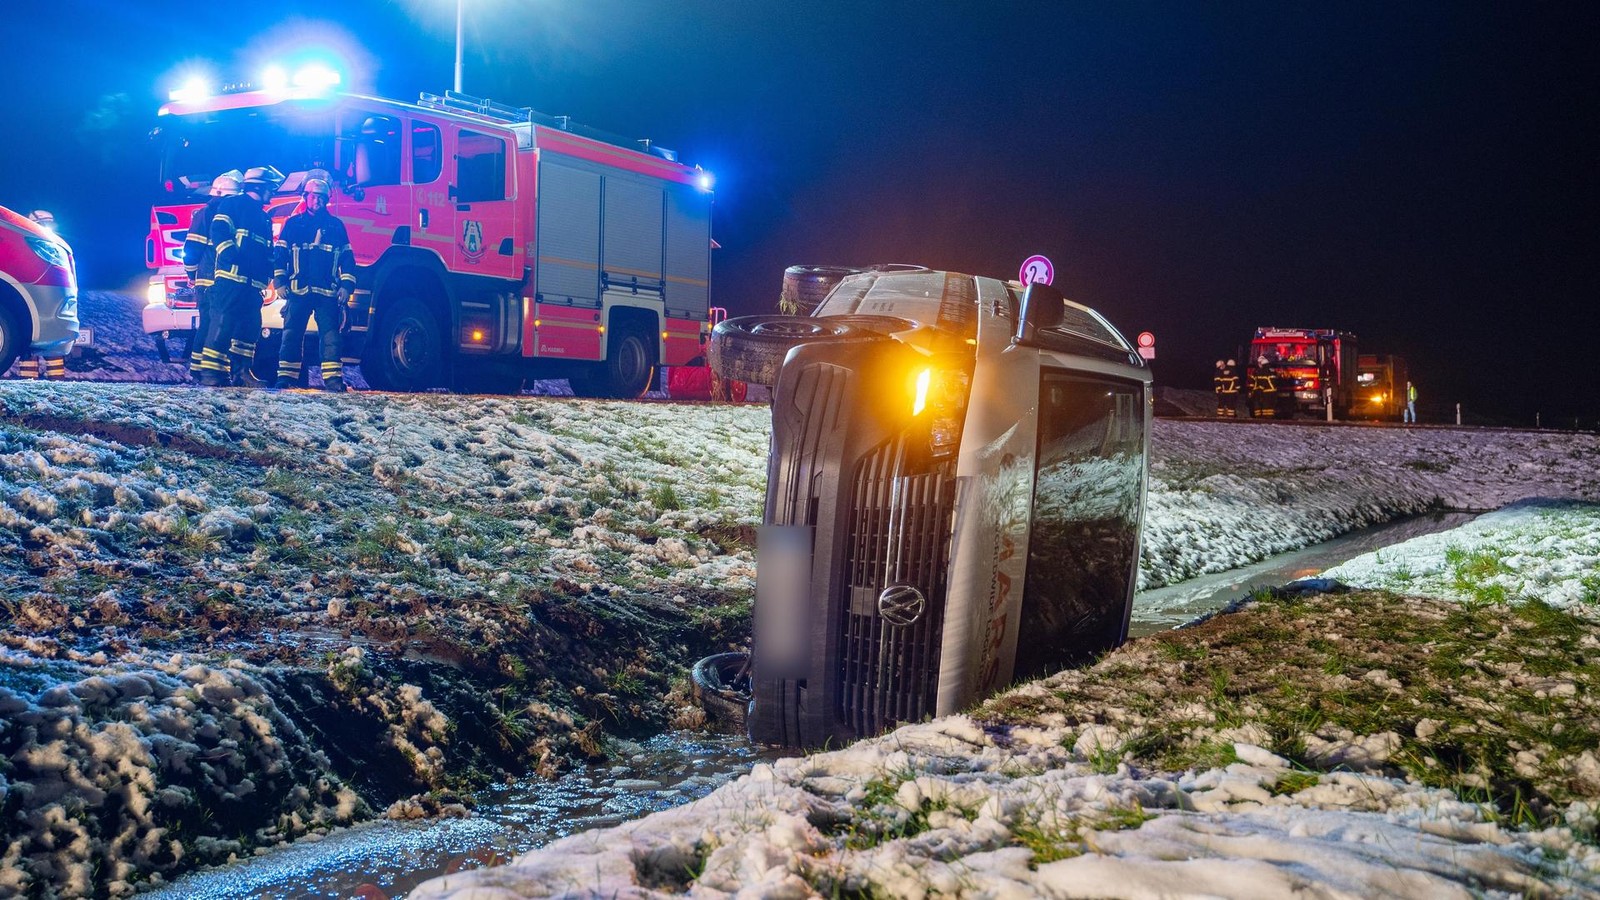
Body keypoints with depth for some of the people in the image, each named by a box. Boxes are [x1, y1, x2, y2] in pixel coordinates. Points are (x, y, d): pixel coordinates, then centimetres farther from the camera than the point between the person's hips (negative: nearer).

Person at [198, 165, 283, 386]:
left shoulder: (264, 218, 28)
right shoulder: (232, 204, 4)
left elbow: (268, 252, 28)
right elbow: (218, 231, -9)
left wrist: (267, 275, 14)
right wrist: (230, 255, -21)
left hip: (253, 284, 8)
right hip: (231, 277, -8)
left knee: (250, 326, 5)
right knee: (223, 322, -13)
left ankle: (240, 371, 11)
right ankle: (210, 371, -14)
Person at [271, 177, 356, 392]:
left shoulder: (336, 225, 13)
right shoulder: (293, 223, 11)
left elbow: (347, 257, 11)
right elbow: (279, 253, 9)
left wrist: (346, 284, 2)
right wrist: (279, 281, -1)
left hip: (327, 292, 0)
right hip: (298, 290, 0)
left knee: (330, 335, -5)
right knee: (291, 334, 0)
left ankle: (333, 378, -7)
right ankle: (286, 377, 2)